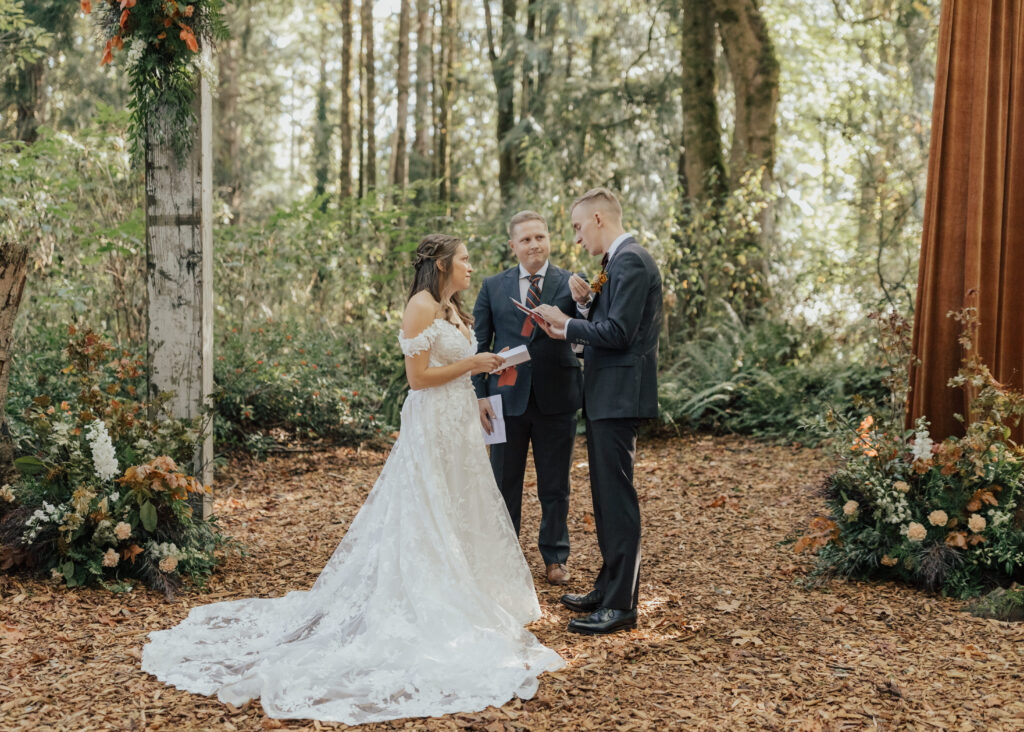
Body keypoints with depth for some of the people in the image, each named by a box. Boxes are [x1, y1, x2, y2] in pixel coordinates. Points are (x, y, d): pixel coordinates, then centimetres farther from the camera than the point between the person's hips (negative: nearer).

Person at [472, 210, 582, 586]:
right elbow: (479, 344, 6)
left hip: (556, 399, -1)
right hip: (508, 398, 1)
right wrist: (479, 394, -3)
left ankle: (554, 558, 26)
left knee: (555, 486, 11)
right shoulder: (493, 287, 6)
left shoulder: (571, 284, 0)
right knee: (504, 484, 11)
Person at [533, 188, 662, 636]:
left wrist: (566, 326, -10)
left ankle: (621, 605, -1)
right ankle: (608, 587, 28)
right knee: (605, 496, 17)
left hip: (618, 397, -11)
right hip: (605, 397, 11)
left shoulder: (631, 263, -15)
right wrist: (586, 303, 2)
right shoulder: (617, 263, 17)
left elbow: (617, 332, -21)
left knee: (617, 497, -7)